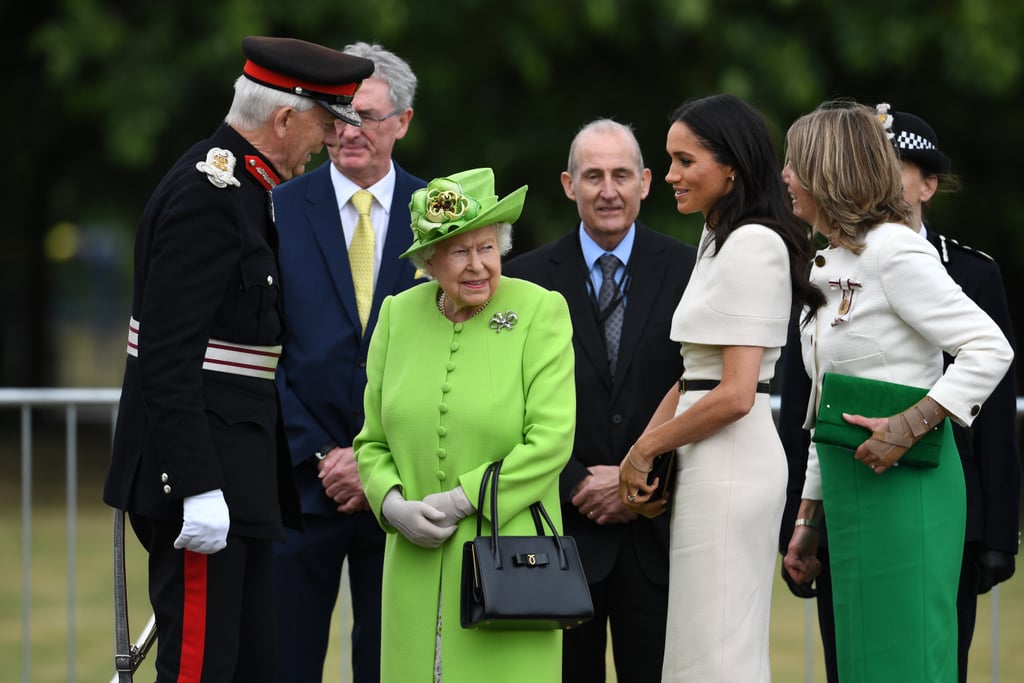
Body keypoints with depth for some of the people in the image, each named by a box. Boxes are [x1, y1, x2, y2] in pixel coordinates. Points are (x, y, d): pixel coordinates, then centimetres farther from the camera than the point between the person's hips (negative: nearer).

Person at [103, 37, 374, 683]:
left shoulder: (242, 187, 15)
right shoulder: (206, 195, -17)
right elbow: (167, 355, -22)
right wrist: (198, 488, -25)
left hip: (240, 474, 10)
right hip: (202, 479, -10)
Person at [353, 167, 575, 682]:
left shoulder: (540, 312, -4)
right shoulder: (399, 316, 8)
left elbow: (551, 441, -11)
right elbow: (372, 442, 12)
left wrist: (461, 501, -13)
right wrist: (394, 506, -7)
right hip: (418, 565, 3)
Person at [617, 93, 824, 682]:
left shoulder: (753, 244, -14)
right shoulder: (717, 242, 17)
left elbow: (736, 394, -19)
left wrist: (646, 448, -7)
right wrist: (641, 455, 3)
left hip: (730, 462, -10)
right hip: (708, 463, 10)